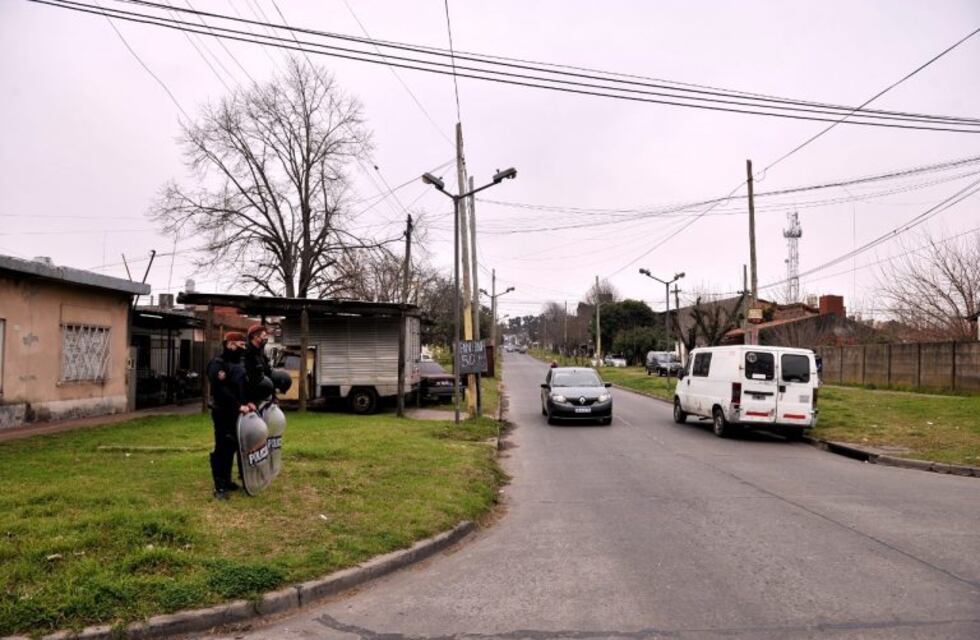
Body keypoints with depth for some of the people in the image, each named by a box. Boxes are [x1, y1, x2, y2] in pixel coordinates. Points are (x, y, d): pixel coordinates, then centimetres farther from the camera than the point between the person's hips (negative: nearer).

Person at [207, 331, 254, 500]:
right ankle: (220, 487, -2)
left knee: (232, 447, 13)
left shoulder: (238, 363, 15)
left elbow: (243, 386, 19)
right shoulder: (217, 364, -14)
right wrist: (238, 405, -25)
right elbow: (221, 390, -24)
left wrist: (247, 402, 1)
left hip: (235, 412, 9)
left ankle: (227, 480, 24)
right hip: (223, 413, -9)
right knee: (222, 448, -6)